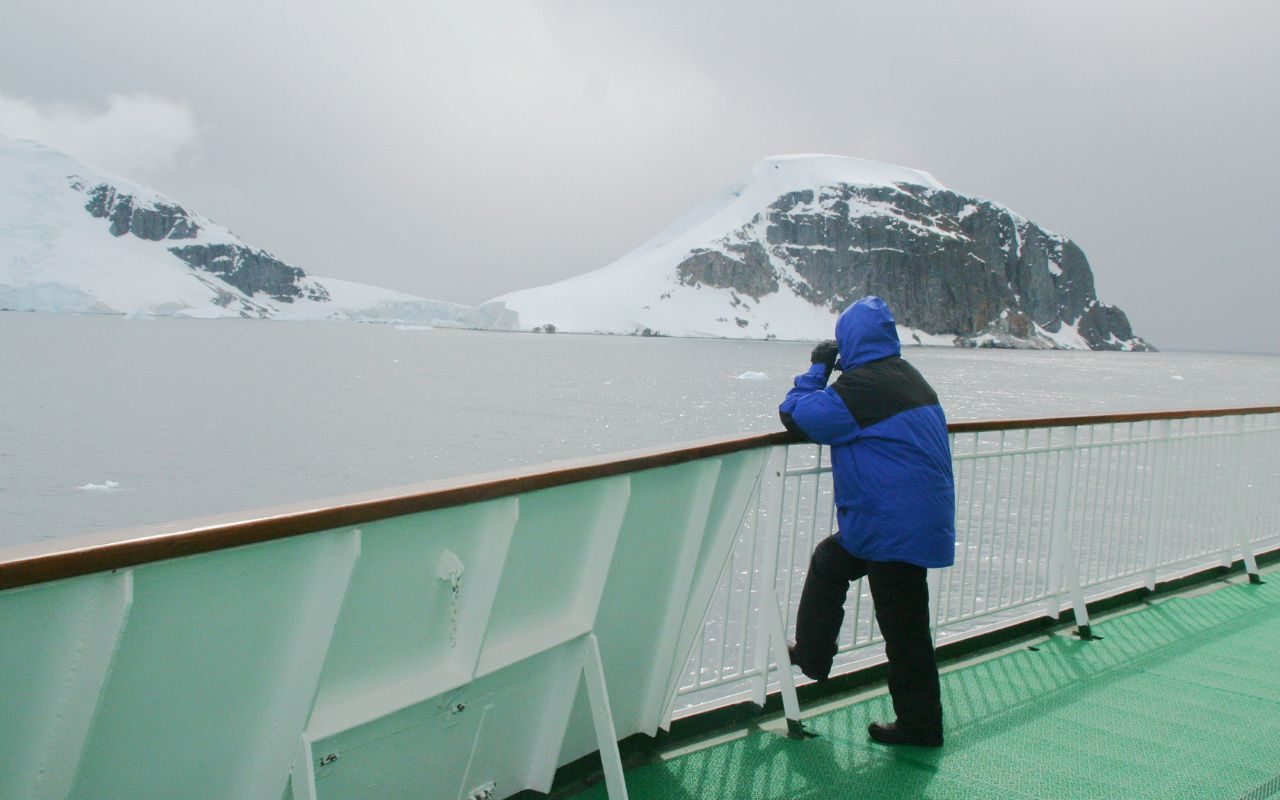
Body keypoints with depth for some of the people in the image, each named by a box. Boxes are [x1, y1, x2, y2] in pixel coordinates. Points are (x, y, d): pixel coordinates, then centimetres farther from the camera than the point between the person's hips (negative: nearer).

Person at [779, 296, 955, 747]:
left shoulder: (861, 386, -20)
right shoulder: (908, 377, 9)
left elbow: (796, 416, -16)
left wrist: (818, 368, -2)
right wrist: (828, 372, 13)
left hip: (894, 527, -9)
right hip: (923, 518, 9)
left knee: (903, 625, 4)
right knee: (829, 561, 22)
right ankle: (810, 658, 30)